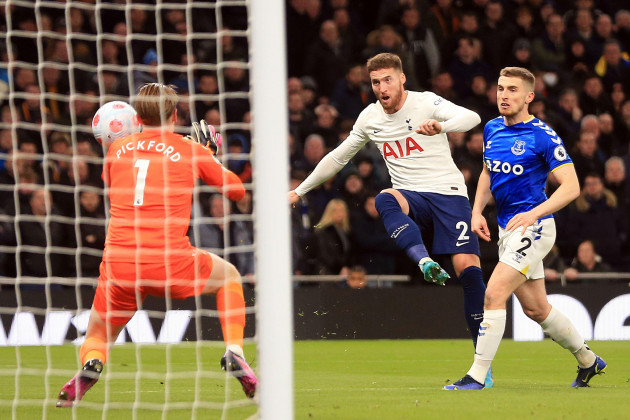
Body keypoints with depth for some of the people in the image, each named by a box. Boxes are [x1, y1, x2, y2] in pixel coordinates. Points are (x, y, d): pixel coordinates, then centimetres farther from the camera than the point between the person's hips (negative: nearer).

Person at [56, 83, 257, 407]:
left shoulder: (117, 149, 13)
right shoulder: (191, 150, 6)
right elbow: (237, 190, 17)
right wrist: (211, 157, 32)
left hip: (119, 267, 2)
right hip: (170, 265, -2)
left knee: (97, 336, 22)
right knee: (228, 275, 28)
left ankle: (91, 362, -15)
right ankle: (234, 351, 10)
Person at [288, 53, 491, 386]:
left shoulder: (425, 103, -5)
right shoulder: (370, 118, 11)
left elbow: (471, 118, -22)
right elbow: (338, 157, 26)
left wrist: (440, 126, -43)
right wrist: (300, 190, 30)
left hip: (448, 193, -3)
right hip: (410, 197, 3)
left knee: (467, 267, -17)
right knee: (385, 199, -34)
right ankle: (425, 262, -56)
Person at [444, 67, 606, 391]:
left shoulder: (543, 136, -15)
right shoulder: (492, 129, 7)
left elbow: (571, 187, -17)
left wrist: (533, 214, -27)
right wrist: (477, 211, 8)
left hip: (532, 227, -8)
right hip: (506, 229, 8)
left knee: (494, 294, -18)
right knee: (535, 308, 15)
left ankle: (477, 376, -14)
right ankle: (588, 361, 33)